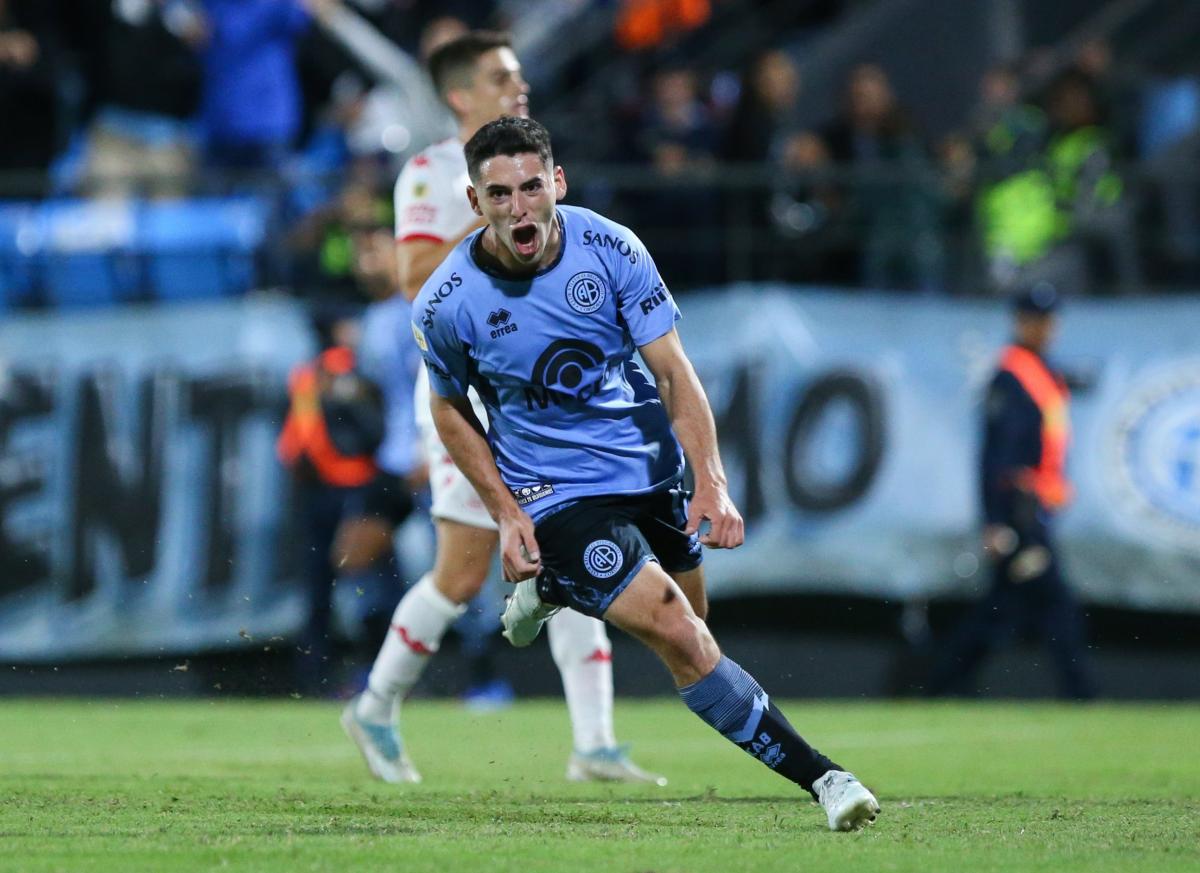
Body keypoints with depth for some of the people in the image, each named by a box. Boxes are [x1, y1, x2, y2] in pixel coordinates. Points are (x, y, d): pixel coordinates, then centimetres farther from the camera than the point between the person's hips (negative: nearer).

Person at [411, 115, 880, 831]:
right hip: (555, 497, -4)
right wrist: (507, 514, -7)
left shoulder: (610, 247, -14)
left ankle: (551, 591, 45)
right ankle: (819, 776, -15)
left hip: (651, 470, 4)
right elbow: (449, 409, 1)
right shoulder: (447, 303, -16)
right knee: (680, 639, -19)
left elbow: (673, 370, -12)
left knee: (692, 619, 19)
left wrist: (712, 483, -23)